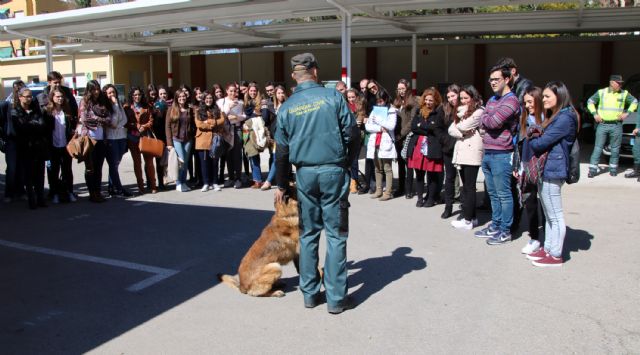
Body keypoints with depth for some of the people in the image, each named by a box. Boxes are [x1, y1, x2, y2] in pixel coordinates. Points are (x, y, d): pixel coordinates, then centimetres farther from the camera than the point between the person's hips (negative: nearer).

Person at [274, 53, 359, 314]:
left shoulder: (287, 107, 4)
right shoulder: (333, 97, -4)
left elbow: (281, 151, 8)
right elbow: (351, 134, -6)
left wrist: (282, 185, 17)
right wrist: (347, 163, 11)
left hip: (305, 173, 3)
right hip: (334, 170, -3)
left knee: (308, 234, 13)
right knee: (336, 234, 3)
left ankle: (310, 293, 20)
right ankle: (335, 298, 6)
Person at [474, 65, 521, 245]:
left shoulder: (511, 100, -11)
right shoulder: (492, 100, 18)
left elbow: (493, 122, -20)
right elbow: (482, 123, 12)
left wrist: (485, 118, -1)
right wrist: (488, 121, -8)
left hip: (501, 155, -9)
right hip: (487, 153, 9)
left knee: (504, 194, 0)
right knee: (493, 193, 16)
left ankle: (505, 231, 8)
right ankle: (495, 225, 27)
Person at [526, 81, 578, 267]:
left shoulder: (565, 118, -16)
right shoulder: (555, 116, 18)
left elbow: (542, 143, -18)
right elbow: (542, 139, 15)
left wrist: (530, 140, 1)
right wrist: (534, 138, -5)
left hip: (552, 171, -10)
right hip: (545, 169, 10)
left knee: (555, 216, -1)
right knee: (549, 215, 17)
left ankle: (556, 255, 7)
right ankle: (548, 248, 26)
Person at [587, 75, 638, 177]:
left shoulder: (624, 94, 7)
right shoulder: (601, 92, 4)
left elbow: (634, 101, 14)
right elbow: (590, 101, 9)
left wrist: (627, 112, 1)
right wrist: (595, 114, -2)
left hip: (616, 125, 1)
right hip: (602, 124, -1)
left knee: (615, 148, 5)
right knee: (598, 147, -3)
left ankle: (613, 168, 15)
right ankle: (593, 169, -2)